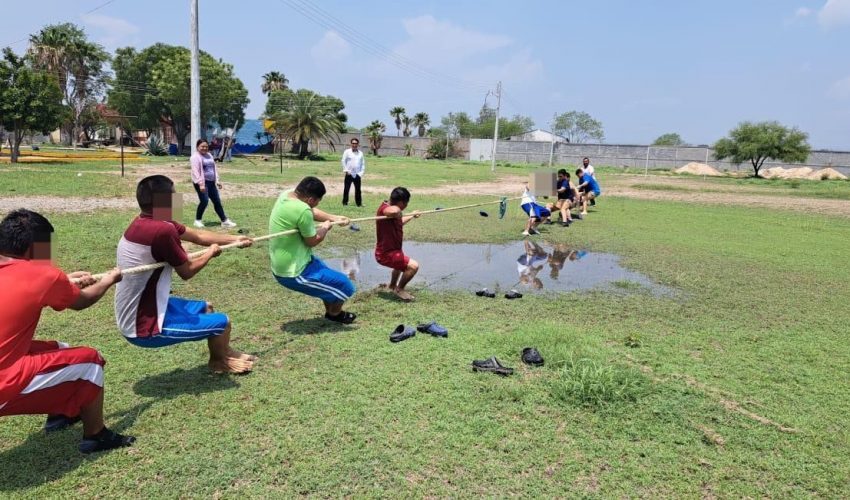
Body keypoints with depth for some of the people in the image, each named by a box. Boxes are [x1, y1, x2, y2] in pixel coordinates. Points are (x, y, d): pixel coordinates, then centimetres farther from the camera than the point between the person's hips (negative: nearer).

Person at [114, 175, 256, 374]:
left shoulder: (147, 222, 0)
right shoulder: (162, 230, -29)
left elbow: (197, 235, 12)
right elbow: (187, 271, -14)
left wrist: (234, 239, 19)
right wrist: (210, 253, 5)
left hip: (135, 316, 10)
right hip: (144, 328, -10)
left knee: (206, 308, 26)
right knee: (222, 322, 0)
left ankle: (223, 353, 44)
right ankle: (221, 362, 29)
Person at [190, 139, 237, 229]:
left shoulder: (209, 155, 17)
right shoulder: (195, 157, -8)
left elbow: (214, 168, 21)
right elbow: (196, 171, -16)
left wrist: (217, 180, 13)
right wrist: (201, 184, -23)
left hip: (211, 182, 8)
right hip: (202, 183, -8)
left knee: (217, 201, 8)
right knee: (204, 201, -13)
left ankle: (224, 221, 12)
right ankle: (198, 220, 4)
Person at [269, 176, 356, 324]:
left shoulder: (286, 194, -3)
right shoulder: (302, 210, -31)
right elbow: (312, 241, -16)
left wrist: (333, 218, 7)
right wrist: (325, 228, 2)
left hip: (281, 266, 10)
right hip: (293, 273, -10)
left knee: (328, 273, 32)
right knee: (345, 286, 1)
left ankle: (331, 311, 45)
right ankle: (335, 314, 28)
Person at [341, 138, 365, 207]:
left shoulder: (360, 153, 8)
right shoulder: (347, 152, -1)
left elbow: (363, 164, 10)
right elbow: (343, 161, 0)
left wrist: (361, 173, 1)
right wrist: (346, 170, -7)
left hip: (357, 175, 2)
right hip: (349, 174, -2)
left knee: (358, 189, 6)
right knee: (346, 188, 3)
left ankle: (359, 203, 14)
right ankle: (345, 202, 12)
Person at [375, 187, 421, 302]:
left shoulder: (390, 208, 7)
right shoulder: (384, 208, -26)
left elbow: (399, 222, 28)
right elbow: (395, 211, -53)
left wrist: (412, 216, 38)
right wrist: (399, 213, -30)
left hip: (390, 249, 11)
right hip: (386, 254, -11)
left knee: (402, 263, 38)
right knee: (413, 266, -21)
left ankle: (392, 286, 56)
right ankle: (399, 289, -1)